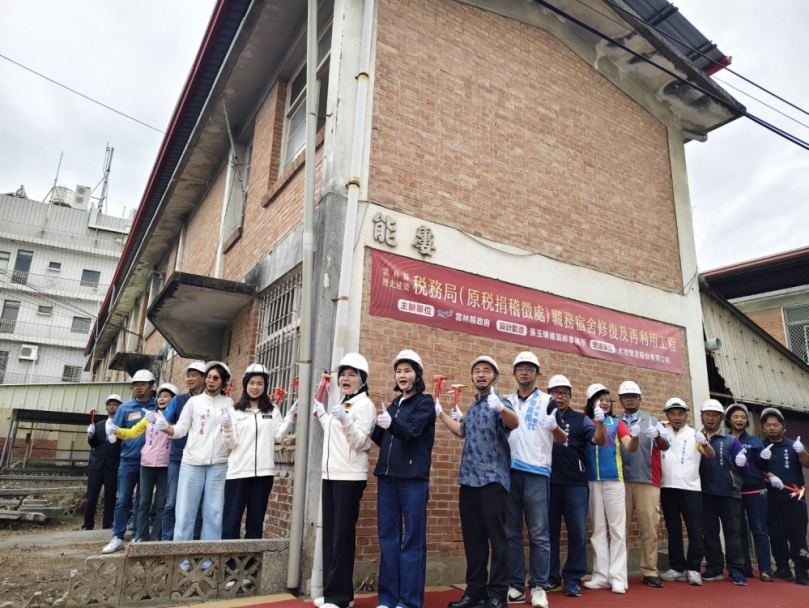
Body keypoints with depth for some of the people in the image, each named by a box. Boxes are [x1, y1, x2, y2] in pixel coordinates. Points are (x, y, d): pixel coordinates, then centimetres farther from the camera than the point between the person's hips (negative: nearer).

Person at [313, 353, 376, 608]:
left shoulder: (365, 404, -7)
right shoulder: (341, 404, 17)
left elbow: (359, 442, -16)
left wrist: (345, 419, -30)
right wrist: (321, 415, 23)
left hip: (350, 476, -8)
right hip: (330, 474, 8)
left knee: (342, 534, -5)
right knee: (329, 533, 10)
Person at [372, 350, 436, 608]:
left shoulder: (425, 402, -1)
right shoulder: (393, 404, 17)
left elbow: (412, 432, -17)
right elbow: (383, 441, 16)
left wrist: (391, 423, -35)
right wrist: (373, 427, -3)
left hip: (413, 477, -6)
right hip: (386, 475, 6)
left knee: (413, 538, -1)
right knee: (388, 537, 8)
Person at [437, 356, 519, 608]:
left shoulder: (499, 402, -6)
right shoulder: (472, 408, 16)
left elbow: (515, 423, -28)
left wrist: (500, 408, -49)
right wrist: (440, 413, 33)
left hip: (493, 478, -7)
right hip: (469, 479, 7)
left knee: (496, 536, -3)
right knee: (472, 537, 11)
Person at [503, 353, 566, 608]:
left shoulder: (548, 401, 5)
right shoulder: (506, 402, 14)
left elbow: (563, 440, 3)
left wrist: (553, 424, -17)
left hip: (536, 473, -3)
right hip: (509, 472, 3)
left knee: (538, 533, 1)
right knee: (511, 532, 7)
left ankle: (538, 587, 10)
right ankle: (515, 587, 16)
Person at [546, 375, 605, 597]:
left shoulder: (580, 419, 5)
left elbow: (599, 440, -5)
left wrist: (600, 422, -25)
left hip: (575, 484, 0)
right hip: (548, 483, 0)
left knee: (577, 532, 4)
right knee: (549, 531, 9)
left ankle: (573, 579, 16)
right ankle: (551, 577, 21)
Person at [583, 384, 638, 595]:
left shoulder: (617, 423, 6)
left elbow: (631, 448, -5)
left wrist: (635, 436, -27)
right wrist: (596, 421, -19)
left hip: (613, 479, 0)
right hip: (591, 481, 1)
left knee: (617, 529, 1)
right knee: (597, 529, 7)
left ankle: (617, 577, 5)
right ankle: (601, 576, 14)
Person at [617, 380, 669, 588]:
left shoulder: (652, 421, 12)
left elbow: (665, 446, -1)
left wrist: (657, 436, -24)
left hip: (647, 481, 0)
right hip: (621, 481, 0)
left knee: (649, 527, 0)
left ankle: (650, 572, 8)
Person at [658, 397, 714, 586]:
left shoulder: (695, 434, 4)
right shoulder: (662, 432, 7)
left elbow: (711, 455, -7)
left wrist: (704, 443, -28)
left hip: (691, 488, -1)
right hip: (668, 488, 1)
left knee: (695, 530, 0)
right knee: (673, 530, 9)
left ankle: (693, 569, 10)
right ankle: (677, 567, 18)